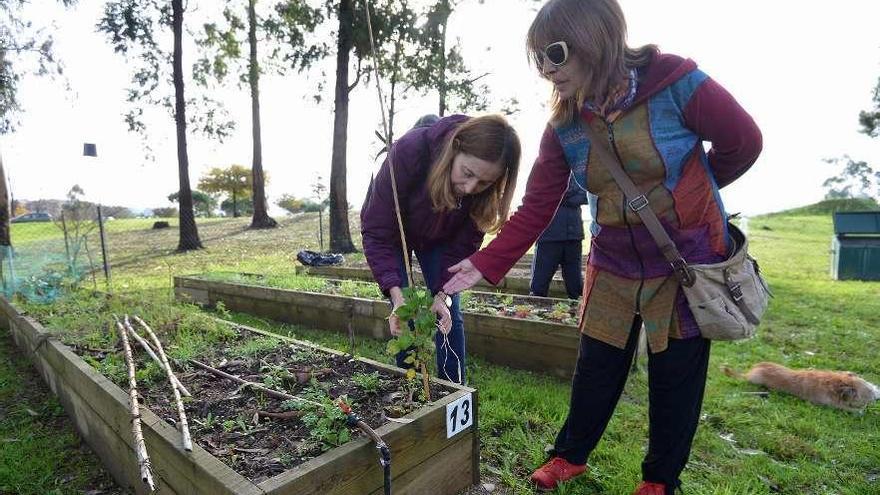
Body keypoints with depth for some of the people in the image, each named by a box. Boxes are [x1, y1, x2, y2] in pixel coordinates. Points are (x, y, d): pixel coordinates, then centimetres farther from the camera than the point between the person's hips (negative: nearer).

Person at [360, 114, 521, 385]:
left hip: (440, 237, 2)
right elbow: (378, 232, -34)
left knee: (450, 315, -1)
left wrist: (441, 294, -30)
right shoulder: (409, 150, -39)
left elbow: (464, 243, -19)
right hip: (393, 232, -2)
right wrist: (396, 294, -43)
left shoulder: (486, 189, -30)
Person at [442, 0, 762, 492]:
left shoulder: (675, 82, -19)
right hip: (614, 267, 3)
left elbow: (743, 142, -6)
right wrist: (485, 264, -17)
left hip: (690, 262, -2)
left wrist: (686, 195, 6)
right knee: (596, 367, 11)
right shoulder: (563, 128, -8)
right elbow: (536, 209, -9)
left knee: (676, 376, 10)